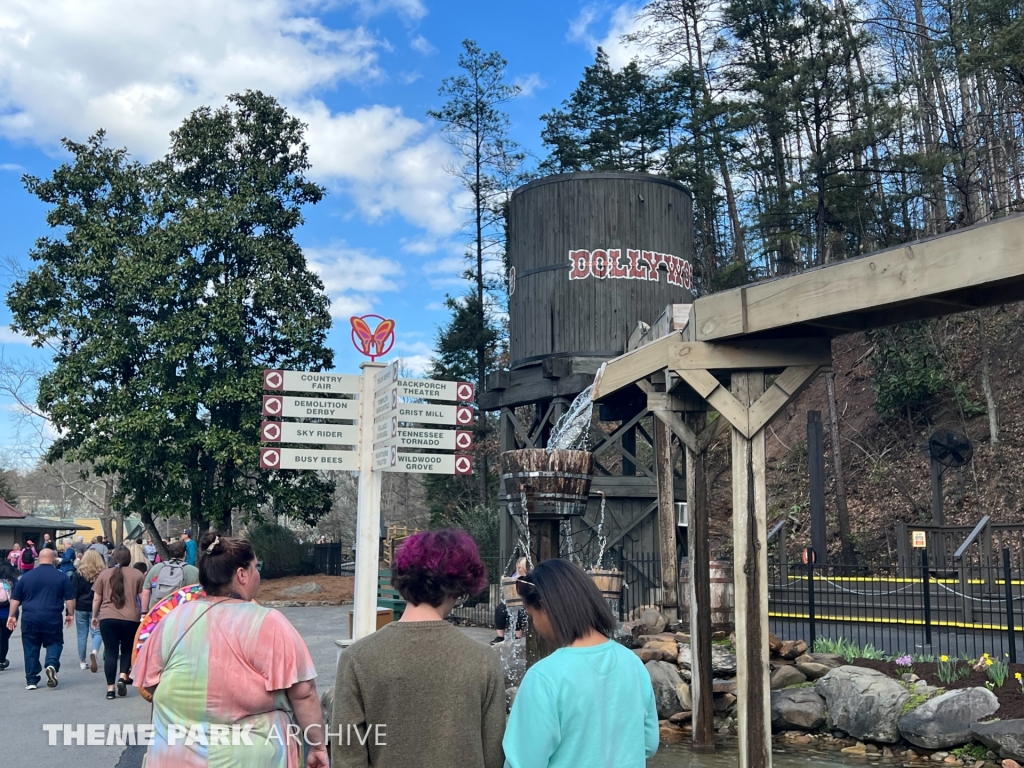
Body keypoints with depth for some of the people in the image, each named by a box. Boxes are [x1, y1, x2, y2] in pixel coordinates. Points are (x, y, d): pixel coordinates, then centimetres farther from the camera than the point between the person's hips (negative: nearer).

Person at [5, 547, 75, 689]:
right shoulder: (61, 577, 0)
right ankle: (52, 665, -14)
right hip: (52, 618, -1)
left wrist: (12, 615, 17)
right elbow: (70, 598, 1)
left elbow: (15, 598, 9)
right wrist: (70, 614, 12)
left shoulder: (26, 576, 6)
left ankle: (31, 681, 10)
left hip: (30, 618, 1)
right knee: (54, 643, 13)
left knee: (31, 649, 10)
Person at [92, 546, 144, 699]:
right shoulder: (137, 575, 4)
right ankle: (123, 677, -4)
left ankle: (110, 688, 4)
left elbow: (96, 599, 9)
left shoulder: (104, 574, 8)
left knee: (110, 651, 6)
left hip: (107, 618, 1)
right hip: (131, 619, -1)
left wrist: (95, 616, 20)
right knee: (127, 649, 17)